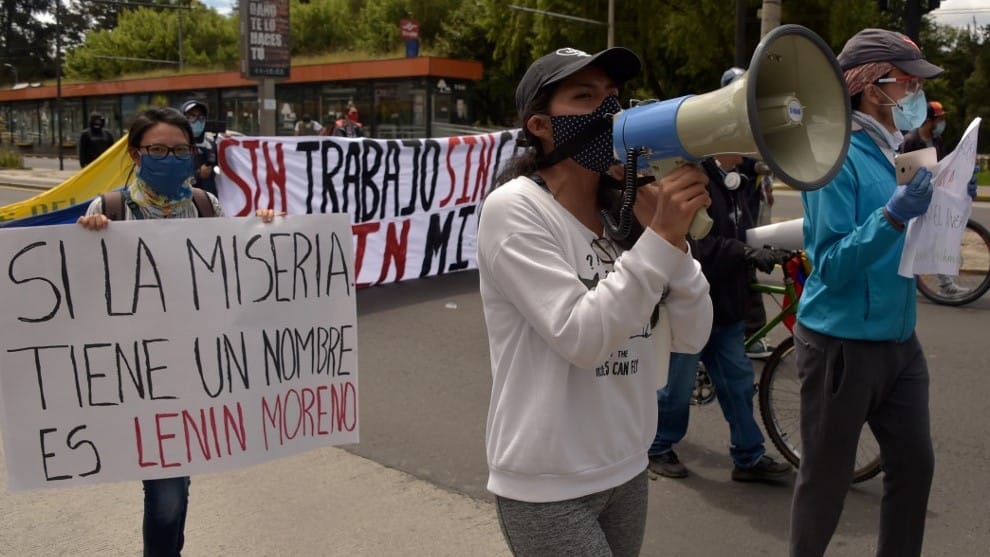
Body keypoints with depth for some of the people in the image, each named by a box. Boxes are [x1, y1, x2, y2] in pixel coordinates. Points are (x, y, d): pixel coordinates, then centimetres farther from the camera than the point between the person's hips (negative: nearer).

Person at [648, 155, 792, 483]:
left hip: (725, 304, 9)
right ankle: (657, 448, 26)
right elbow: (696, 246, -27)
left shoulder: (731, 183, 12)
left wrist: (767, 247, 2)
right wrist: (747, 252, -31)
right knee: (678, 384, 5)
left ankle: (749, 458, 23)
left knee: (738, 381, 12)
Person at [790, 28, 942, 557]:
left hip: (900, 341, 8)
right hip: (842, 344, -8)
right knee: (826, 479, 7)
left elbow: (903, 248, 14)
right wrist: (893, 215, -29)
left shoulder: (893, 151, 8)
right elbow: (831, 266, -20)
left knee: (914, 465, 14)